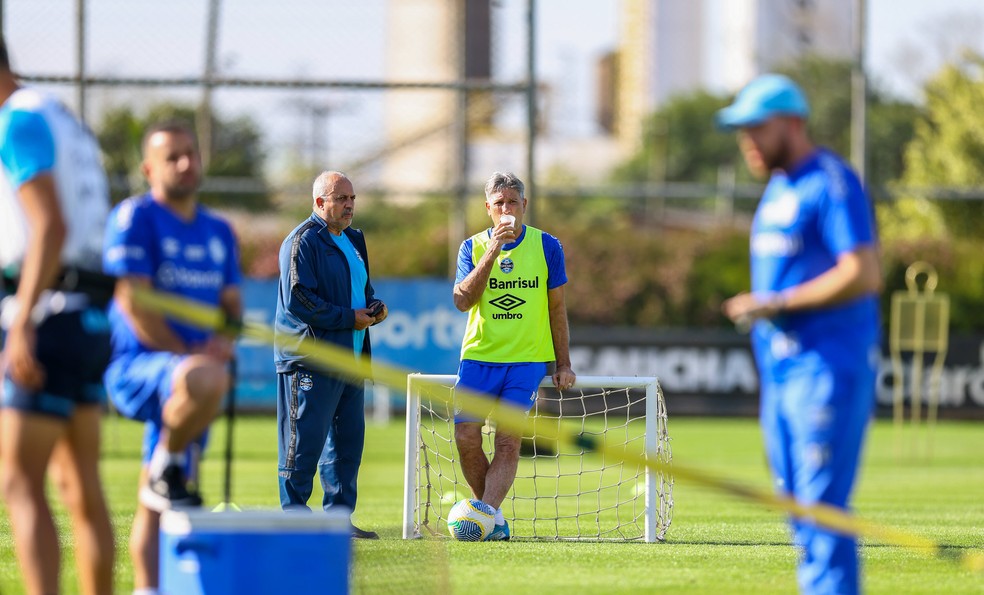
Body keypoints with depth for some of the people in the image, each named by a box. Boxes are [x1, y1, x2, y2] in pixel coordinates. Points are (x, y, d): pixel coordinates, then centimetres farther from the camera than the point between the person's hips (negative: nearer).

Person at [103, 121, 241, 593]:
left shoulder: (218, 231, 18)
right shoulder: (135, 217, -5)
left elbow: (231, 302, 19)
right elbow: (134, 302, -12)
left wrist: (224, 340, -5)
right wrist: (189, 357, -15)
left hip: (178, 381, 7)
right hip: (136, 367, -7)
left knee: (156, 507, 7)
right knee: (206, 380, -38)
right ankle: (166, 467, -18)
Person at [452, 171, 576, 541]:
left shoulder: (546, 246, 3)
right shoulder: (473, 247, 5)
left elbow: (557, 308, 9)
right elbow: (462, 300, -10)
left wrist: (563, 365, 7)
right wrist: (492, 252, -17)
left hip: (527, 359, -1)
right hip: (478, 357, 1)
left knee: (508, 442, -13)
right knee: (466, 437, -9)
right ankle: (493, 516, 4)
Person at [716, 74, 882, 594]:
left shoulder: (831, 183, -11)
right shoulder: (778, 189, 19)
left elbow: (862, 275, -19)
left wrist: (777, 304, -18)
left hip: (827, 370, -10)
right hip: (780, 372, 10)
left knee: (821, 506, -13)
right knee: (797, 507, 9)